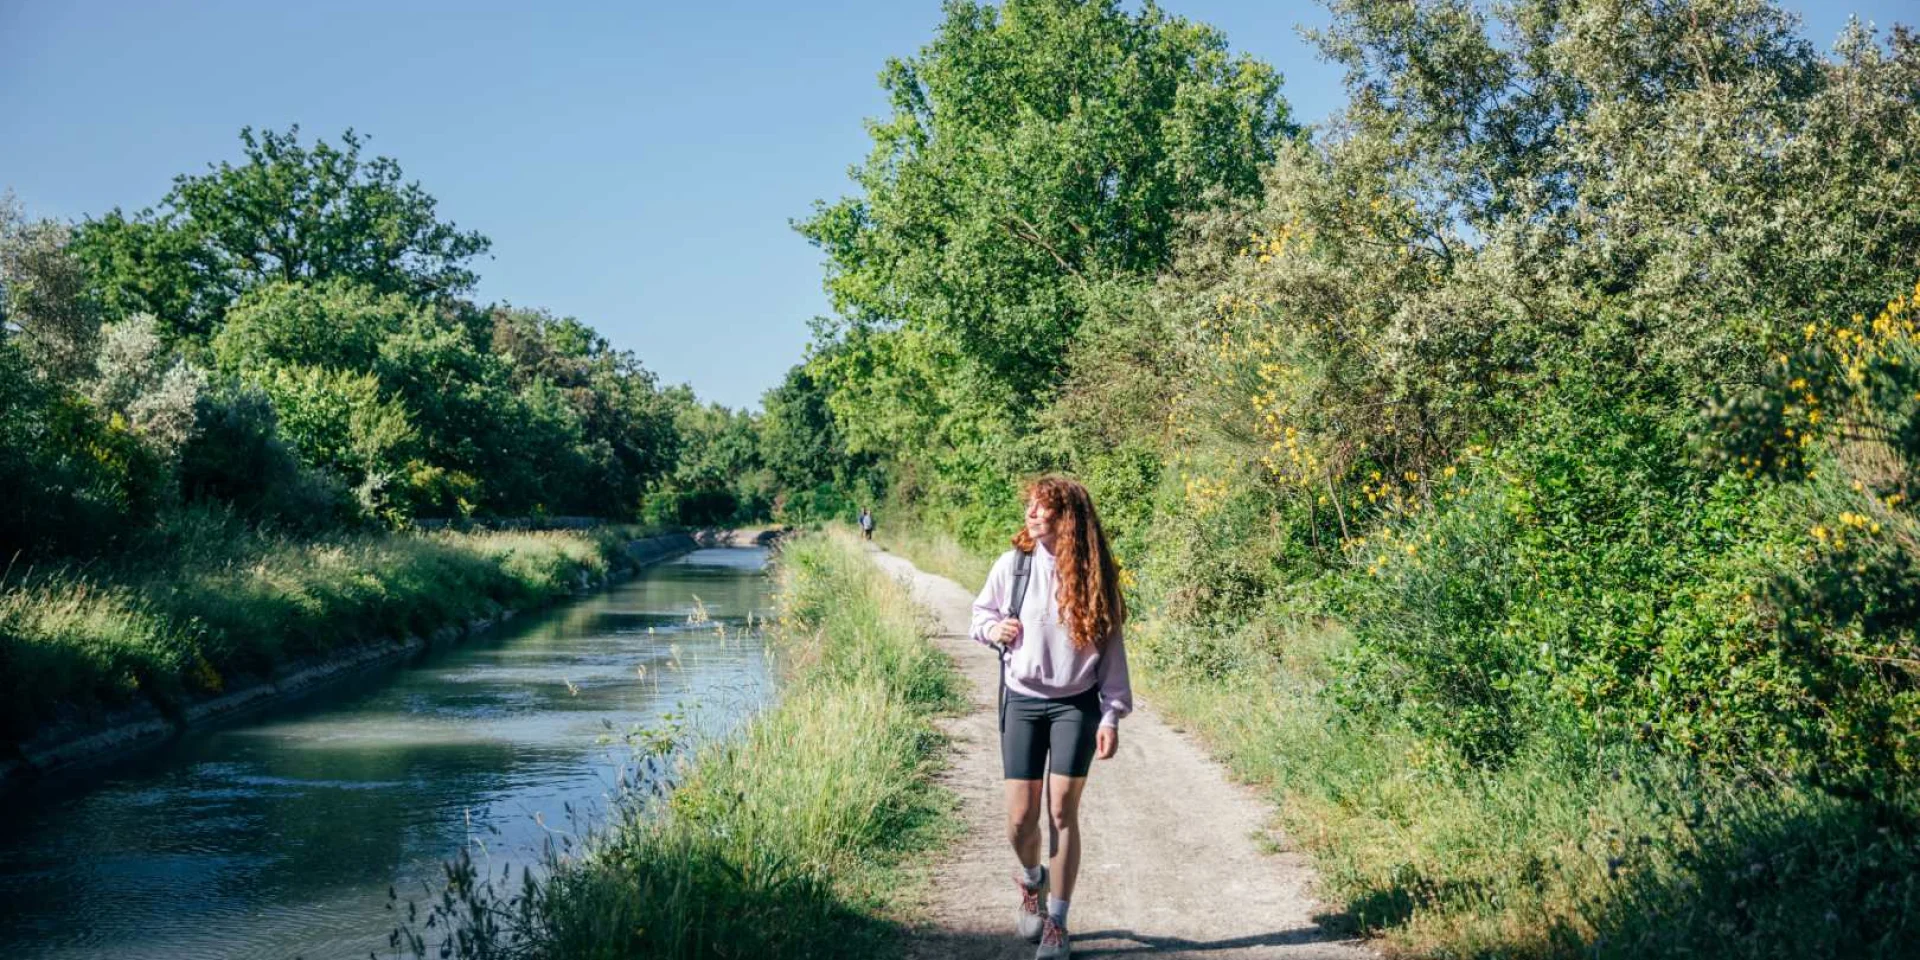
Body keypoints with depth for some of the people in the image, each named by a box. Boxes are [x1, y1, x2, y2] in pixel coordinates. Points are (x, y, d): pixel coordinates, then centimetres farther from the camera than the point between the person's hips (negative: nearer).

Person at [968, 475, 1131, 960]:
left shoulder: (1093, 574, -4)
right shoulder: (1013, 564, -3)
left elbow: (1111, 648, 0)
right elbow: (982, 611, 15)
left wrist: (1112, 716, -5)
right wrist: (993, 629, -9)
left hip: (1075, 705, -1)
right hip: (1022, 702, 1)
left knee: (1063, 811, -5)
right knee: (1020, 819, -1)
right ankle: (1031, 879, 34)